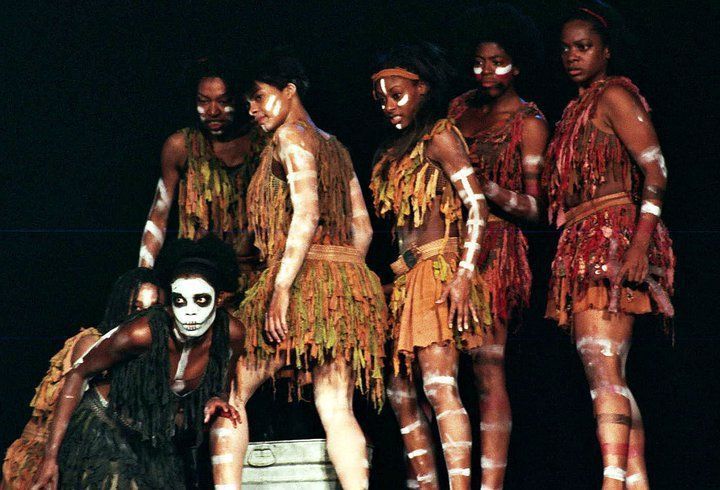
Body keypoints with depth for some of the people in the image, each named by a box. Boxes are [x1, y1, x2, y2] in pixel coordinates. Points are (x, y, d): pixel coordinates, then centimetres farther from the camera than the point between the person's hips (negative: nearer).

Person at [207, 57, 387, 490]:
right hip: (351, 282, 8)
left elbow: (307, 212, -15)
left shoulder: (291, 136, -3)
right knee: (337, 410, 1)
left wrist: (281, 288, -20)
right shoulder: (336, 147, 22)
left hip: (306, 278, -8)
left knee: (229, 392, -2)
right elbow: (363, 228, 20)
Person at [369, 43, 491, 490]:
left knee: (439, 384, -18)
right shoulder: (395, 152, 20)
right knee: (400, 393, 4)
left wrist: (465, 273, -19)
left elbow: (477, 207, -10)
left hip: (439, 268, -8)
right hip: (405, 276, 8)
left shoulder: (440, 135, -2)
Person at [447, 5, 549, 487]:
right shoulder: (460, 107, 15)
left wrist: (485, 186, -18)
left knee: (488, 366, -12)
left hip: (495, 248, -5)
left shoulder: (529, 122, -1)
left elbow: (535, 207, -6)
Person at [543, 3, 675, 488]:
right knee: (612, 378, 2)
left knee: (602, 371, -18)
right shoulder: (579, 108, 23)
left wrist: (640, 243, -21)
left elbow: (656, 170, -11)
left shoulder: (614, 94, -2)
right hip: (584, 247, 9)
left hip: (612, 238, -9)